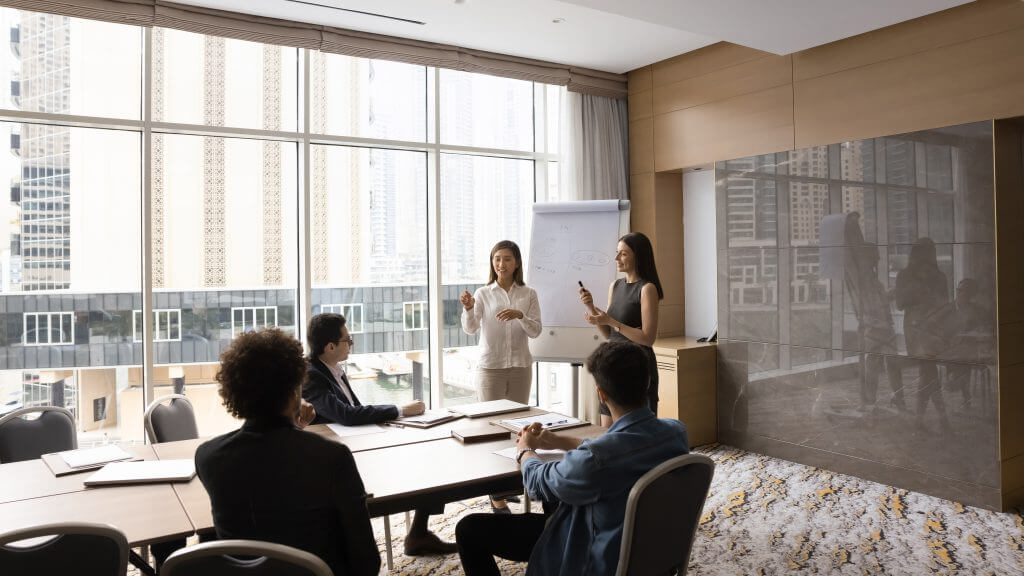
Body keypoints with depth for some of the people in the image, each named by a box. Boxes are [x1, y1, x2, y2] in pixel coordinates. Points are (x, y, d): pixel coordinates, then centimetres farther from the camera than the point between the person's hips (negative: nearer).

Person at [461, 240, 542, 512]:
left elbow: (536, 331, -5)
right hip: (490, 367, -2)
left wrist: (519, 315, -22)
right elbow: (470, 329, -10)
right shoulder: (483, 293, -1)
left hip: (521, 366, 2)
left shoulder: (528, 294, 2)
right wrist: (468, 308, -29)